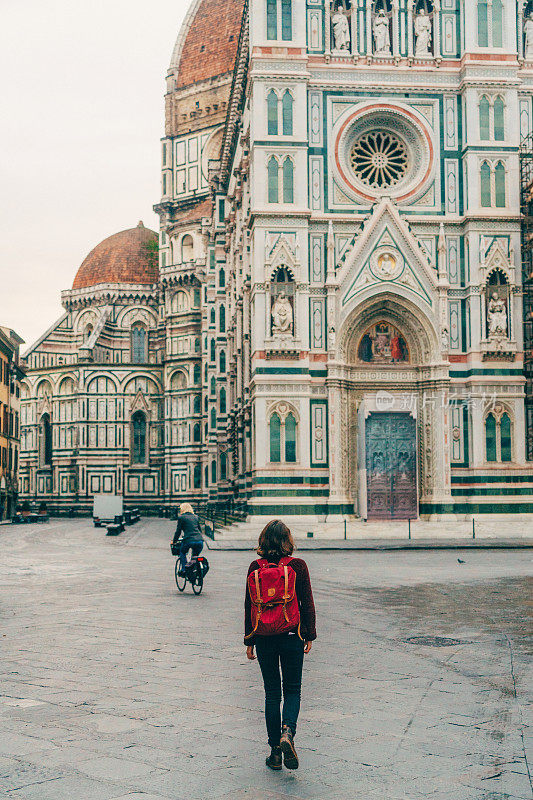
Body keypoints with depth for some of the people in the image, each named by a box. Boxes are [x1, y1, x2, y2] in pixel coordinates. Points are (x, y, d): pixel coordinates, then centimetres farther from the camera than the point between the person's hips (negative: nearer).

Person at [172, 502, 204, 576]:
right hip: (200, 540, 4)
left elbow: (178, 531, 7)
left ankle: (183, 569, 12)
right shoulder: (195, 517, 20)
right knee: (195, 556, 24)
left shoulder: (181, 517, 5)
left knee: (182, 553, 23)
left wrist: (174, 541, 19)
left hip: (188, 540, -4)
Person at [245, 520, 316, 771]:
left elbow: (249, 606, 0)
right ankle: (287, 732, -14)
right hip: (292, 635, -1)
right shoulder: (298, 566, -6)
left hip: (264, 637, 1)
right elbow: (307, 603, -3)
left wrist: (249, 640, 8)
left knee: (272, 693, 11)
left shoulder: (256, 567, -3)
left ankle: (275, 751, 13)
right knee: (292, 690, 12)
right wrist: (309, 635, 7)